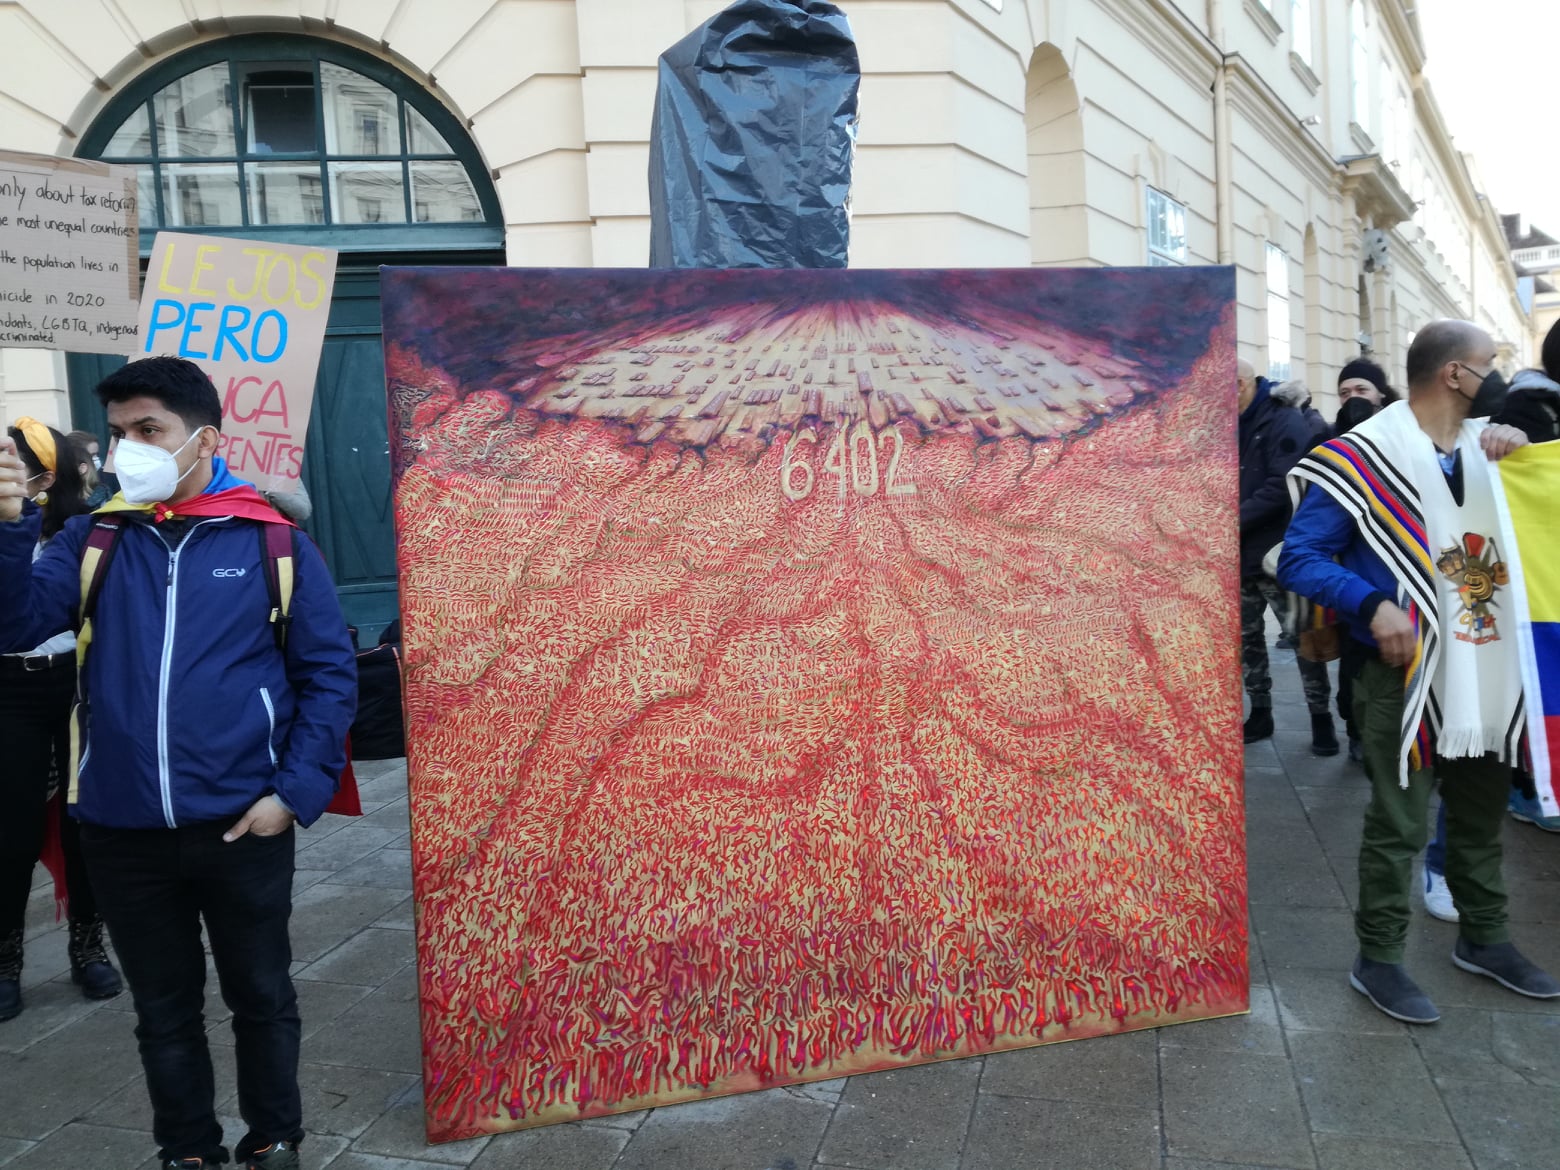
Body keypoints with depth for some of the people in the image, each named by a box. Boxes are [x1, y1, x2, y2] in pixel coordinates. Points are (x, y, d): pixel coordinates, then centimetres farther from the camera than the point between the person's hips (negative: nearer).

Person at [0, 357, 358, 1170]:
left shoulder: (272, 541, -4)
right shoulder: (92, 539, 5)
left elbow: (329, 672, -4)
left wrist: (296, 791, -11)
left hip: (241, 826, -2)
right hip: (122, 832, 3)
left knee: (261, 996, 15)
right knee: (163, 1009, 18)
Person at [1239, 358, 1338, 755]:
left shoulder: (1285, 420, -13)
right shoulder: (1234, 425, 10)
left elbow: (1282, 487, -24)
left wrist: (1234, 520, -23)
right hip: (1241, 555, 7)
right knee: (1245, 638, 13)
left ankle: (1321, 717, 16)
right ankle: (1260, 712, 25)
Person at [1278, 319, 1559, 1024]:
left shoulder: (1492, 444, 9)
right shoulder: (1367, 455, -14)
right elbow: (1299, 557, -16)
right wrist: (1373, 606, -29)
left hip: (1491, 669, 7)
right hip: (1408, 671, -7)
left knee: (1482, 815, 21)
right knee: (1398, 824, 1)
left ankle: (1483, 937, 38)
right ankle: (1378, 960, 16)